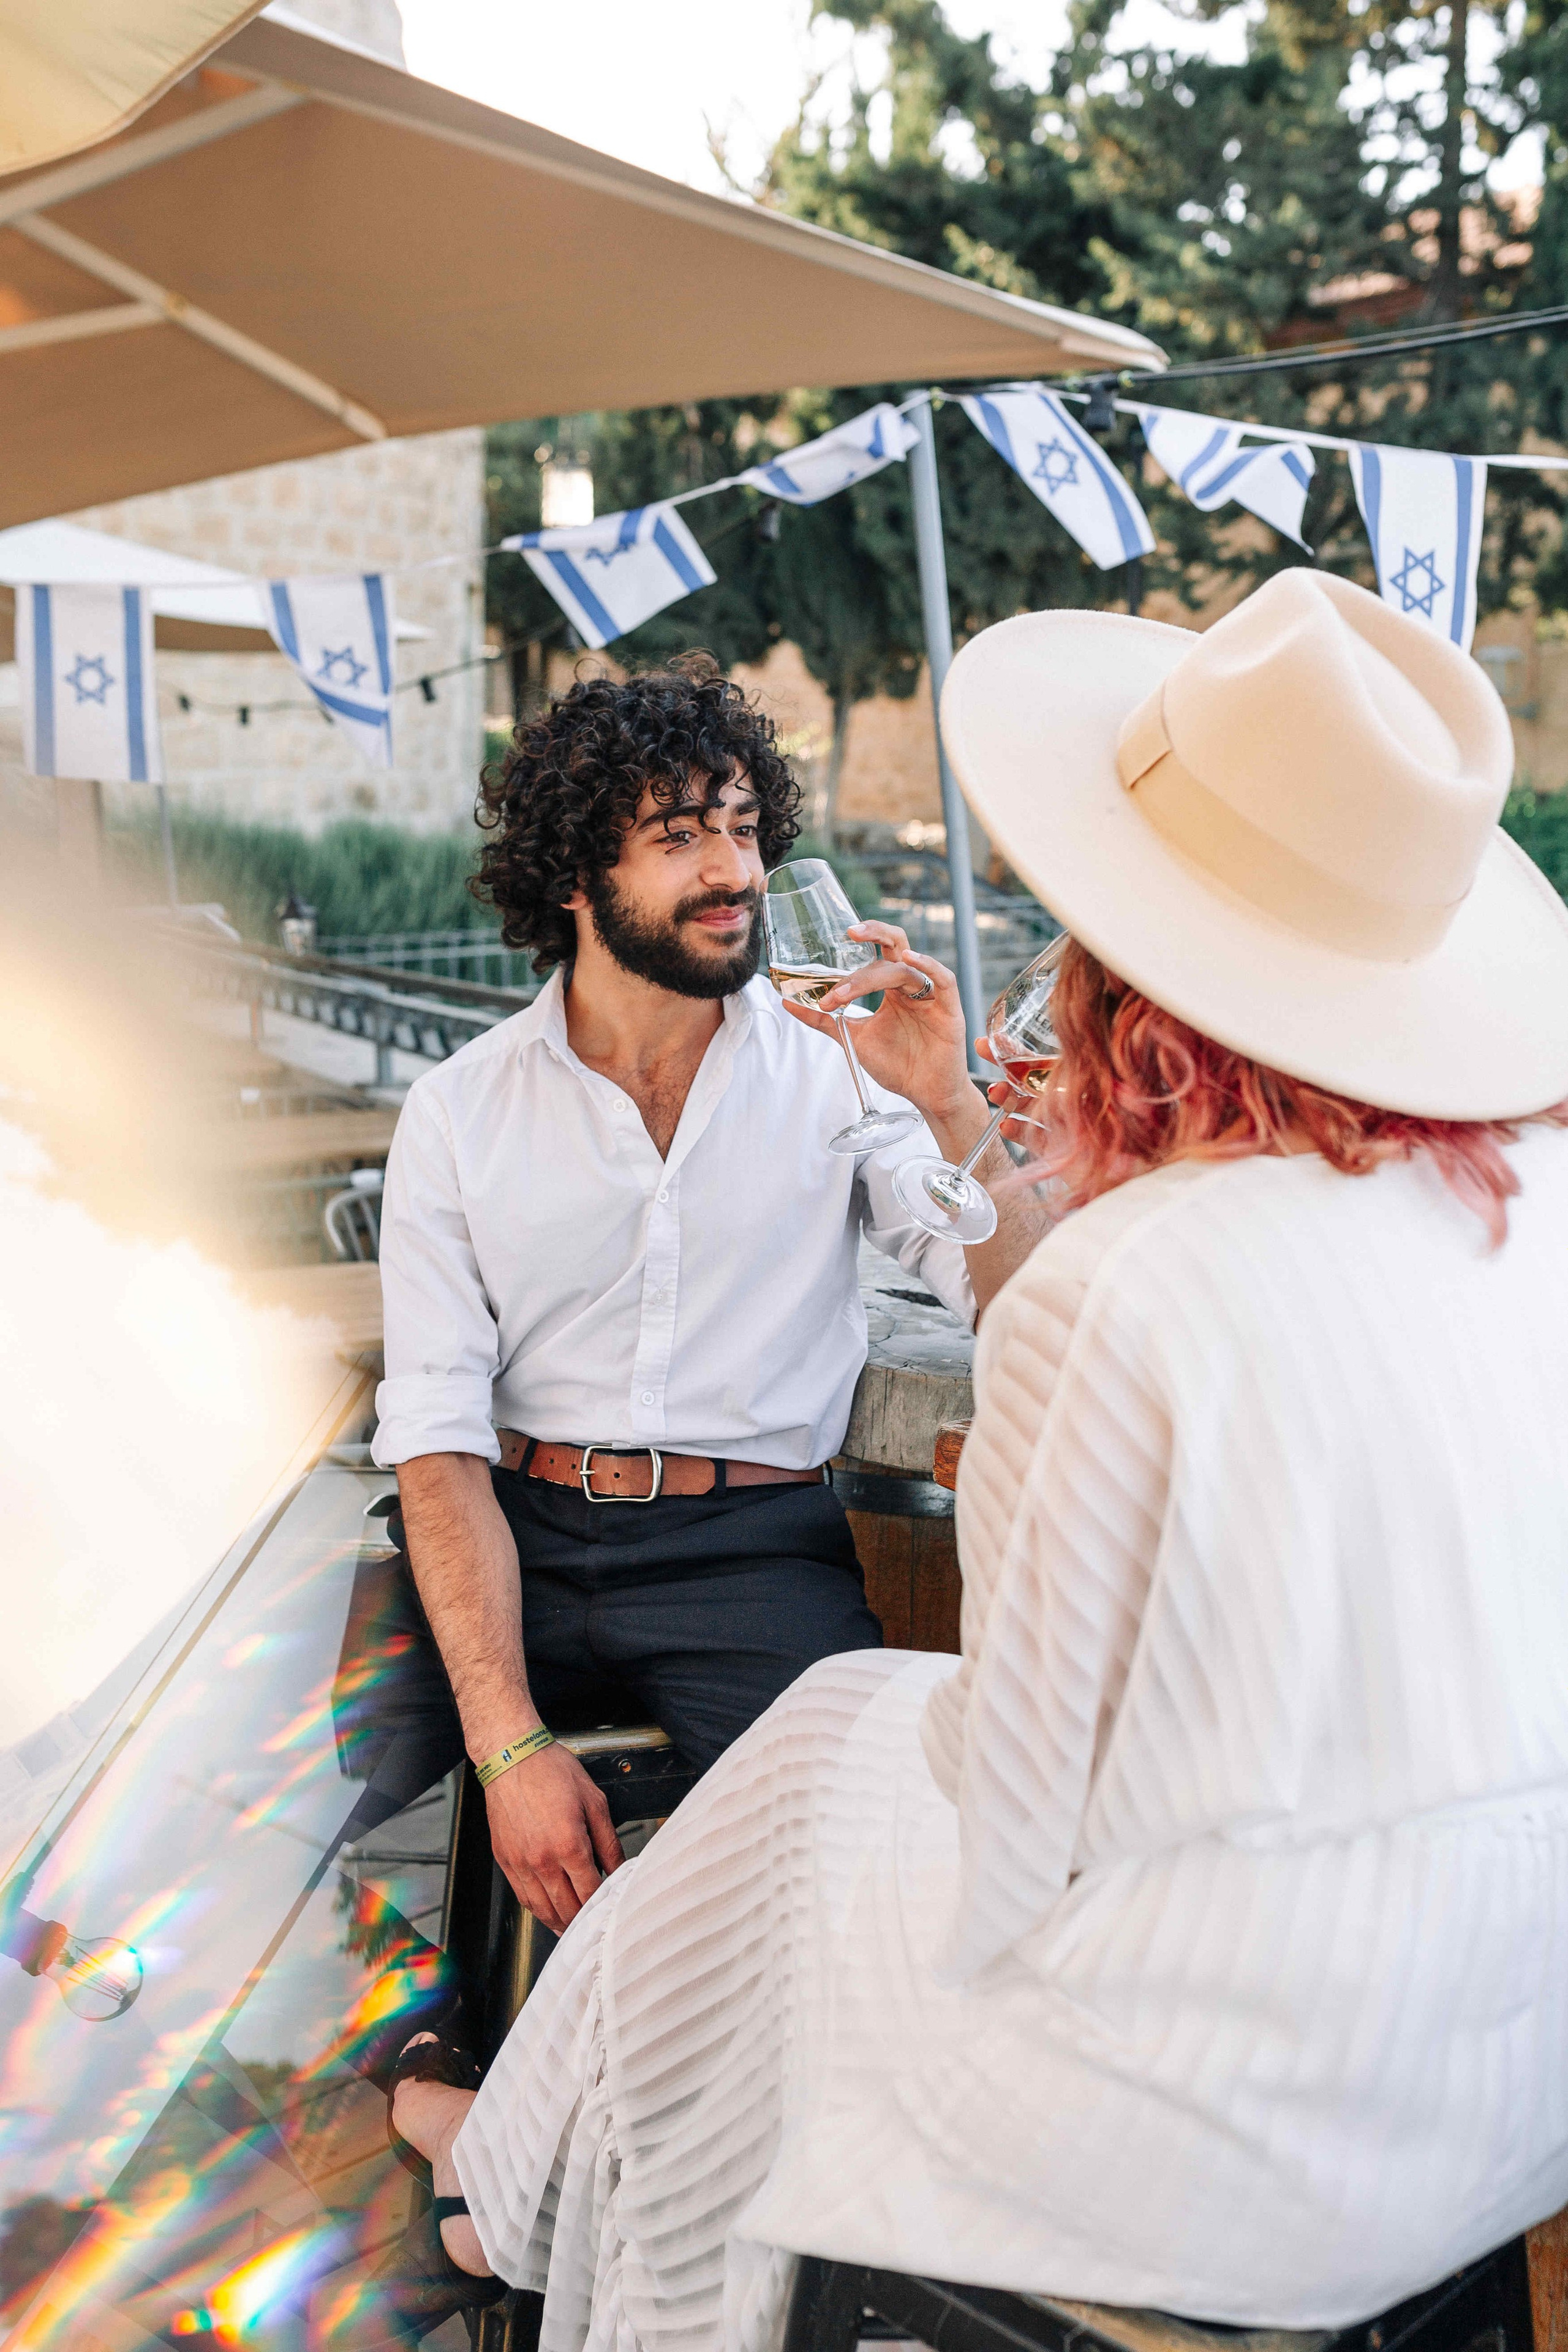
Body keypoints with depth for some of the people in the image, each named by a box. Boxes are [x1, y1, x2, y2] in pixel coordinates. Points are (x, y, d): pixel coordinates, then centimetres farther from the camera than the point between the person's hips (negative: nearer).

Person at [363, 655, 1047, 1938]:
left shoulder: (836, 1065, 5)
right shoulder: (460, 1110, 4)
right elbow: (439, 1437, -3)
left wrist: (951, 1104, -20)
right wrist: (512, 1742, -15)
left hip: (753, 1548, 0)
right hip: (517, 1538, 1)